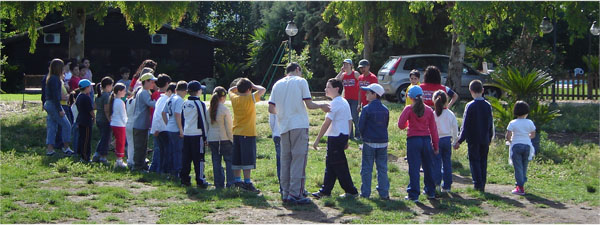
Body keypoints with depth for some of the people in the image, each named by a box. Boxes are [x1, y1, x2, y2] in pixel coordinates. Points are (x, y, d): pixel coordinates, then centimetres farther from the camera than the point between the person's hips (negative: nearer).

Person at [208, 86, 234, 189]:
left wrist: (207, 139, 17)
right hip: (224, 139, -5)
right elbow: (229, 127, -10)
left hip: (212, 139, 5)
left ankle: (218, 183, 10)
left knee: (216, 161, 9)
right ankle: (230, 183, 1)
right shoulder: (225, 109, -12)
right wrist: (232, 139, -2)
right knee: (229, 161, 4)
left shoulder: (209, 110, 3)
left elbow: (207, 125, 9)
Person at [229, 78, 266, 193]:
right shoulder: (250, 99, -12)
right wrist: (254, 86, 1)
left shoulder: (234, 99, 4)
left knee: (237, 159, 12)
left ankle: (237, 180, 19)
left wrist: (239, 86, 16)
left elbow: (230, 90, 26)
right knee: (248, 159, -7)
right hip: (248, 133, -6)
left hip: (236, 133, 6)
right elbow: (263, 90, -13)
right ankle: (247, 183, -10)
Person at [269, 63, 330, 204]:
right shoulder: (301, 81, 0)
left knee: (285, 160, 10)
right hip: (299, 125, -5)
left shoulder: (278, 84, 13)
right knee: (298, 159, -4)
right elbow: (309, 105, -6)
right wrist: (321, 106, 12)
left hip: (283, 127, 5)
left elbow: (271, 109, 8)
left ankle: (285, 193, 12)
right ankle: (296, 194, -9)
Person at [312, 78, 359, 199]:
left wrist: (317, 140, -17)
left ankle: (351, 191, 2)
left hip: (335, 137, -10)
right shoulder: (345, 102, 13)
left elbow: (327, 123, -20)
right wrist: (346, 140, 20)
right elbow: (350, 121, 15)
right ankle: (325, 190, 19)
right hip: (343, 136, 10)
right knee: (330, 163, 14)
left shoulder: (335, 103, -16)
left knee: (339, 166, -2)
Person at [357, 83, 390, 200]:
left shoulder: (367, 109, -11)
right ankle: (384, 193, 9)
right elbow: (386, 125, 11)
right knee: (382, 168, 9)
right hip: (383, 142, 4)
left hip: (369, 142, -4)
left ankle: (365, 193, 7)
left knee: (367, 169, 5)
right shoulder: (385, 110, 4)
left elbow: (361, 126, -8)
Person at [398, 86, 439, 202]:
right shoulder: (429, 110, 3)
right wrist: (435, 145, 10)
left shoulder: (409, 109, -6)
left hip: (413, 139, -3)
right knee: (428, 167, 17)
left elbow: (401, 125, -9)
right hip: (426, 139, 3)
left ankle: (414, 195, -2)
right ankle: (430, 192, 27)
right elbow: (433, 128, 4)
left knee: (414, 168, -1)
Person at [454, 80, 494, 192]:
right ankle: (482, 185, 13)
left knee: (474, 162, 2)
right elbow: (491, 124, 9)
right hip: (485, 140, 4)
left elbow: (465, 125, -11)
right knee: (483, 161, 12)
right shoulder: (487, 105, 2)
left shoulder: (470, 106, -12)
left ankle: (478, 185, -4)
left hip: (473, 139, -4)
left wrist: (460, 141, -5)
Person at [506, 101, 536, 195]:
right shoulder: (530, 122, 1)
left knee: (518, 167, -2)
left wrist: (510, 141, 8)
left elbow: (508, 136, -12)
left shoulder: (513, 123, -8)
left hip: (516, 146, -3)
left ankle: (520, 188, -7)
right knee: (524, 167, 14)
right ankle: (521, 184, 20)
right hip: (527, 145, 3)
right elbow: (533, 135, 8)